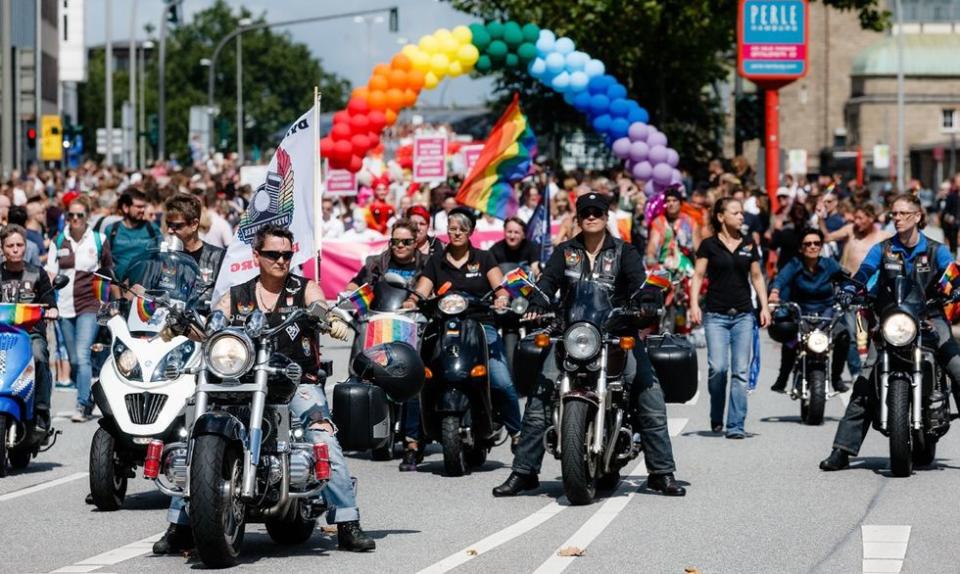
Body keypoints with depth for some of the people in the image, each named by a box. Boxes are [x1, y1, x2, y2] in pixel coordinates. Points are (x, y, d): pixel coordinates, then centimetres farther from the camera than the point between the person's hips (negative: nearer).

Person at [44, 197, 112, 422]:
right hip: (65, 306, 3)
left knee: (82, 355, -18)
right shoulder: (58, 241, 8)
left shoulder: (99, 240, 3)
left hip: (90, 305, -3)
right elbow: (50, 274, 4)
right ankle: (88, 400, 24)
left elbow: (109, 273, 12)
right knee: (74, 360, 8)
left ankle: (82, 406, -19)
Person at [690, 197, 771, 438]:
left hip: (743, 314, 3)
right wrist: (694, 304, -11)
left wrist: (764, 306, 7)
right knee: (718, 367, -13)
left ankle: (736, 425, 0)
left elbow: (756, 276, 16)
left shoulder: (749, 245, 10)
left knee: (740, 371, -2)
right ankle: (716, 417, 10)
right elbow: (698, 275, 1)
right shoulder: (709, 245, 1)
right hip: (716, 315, -3)